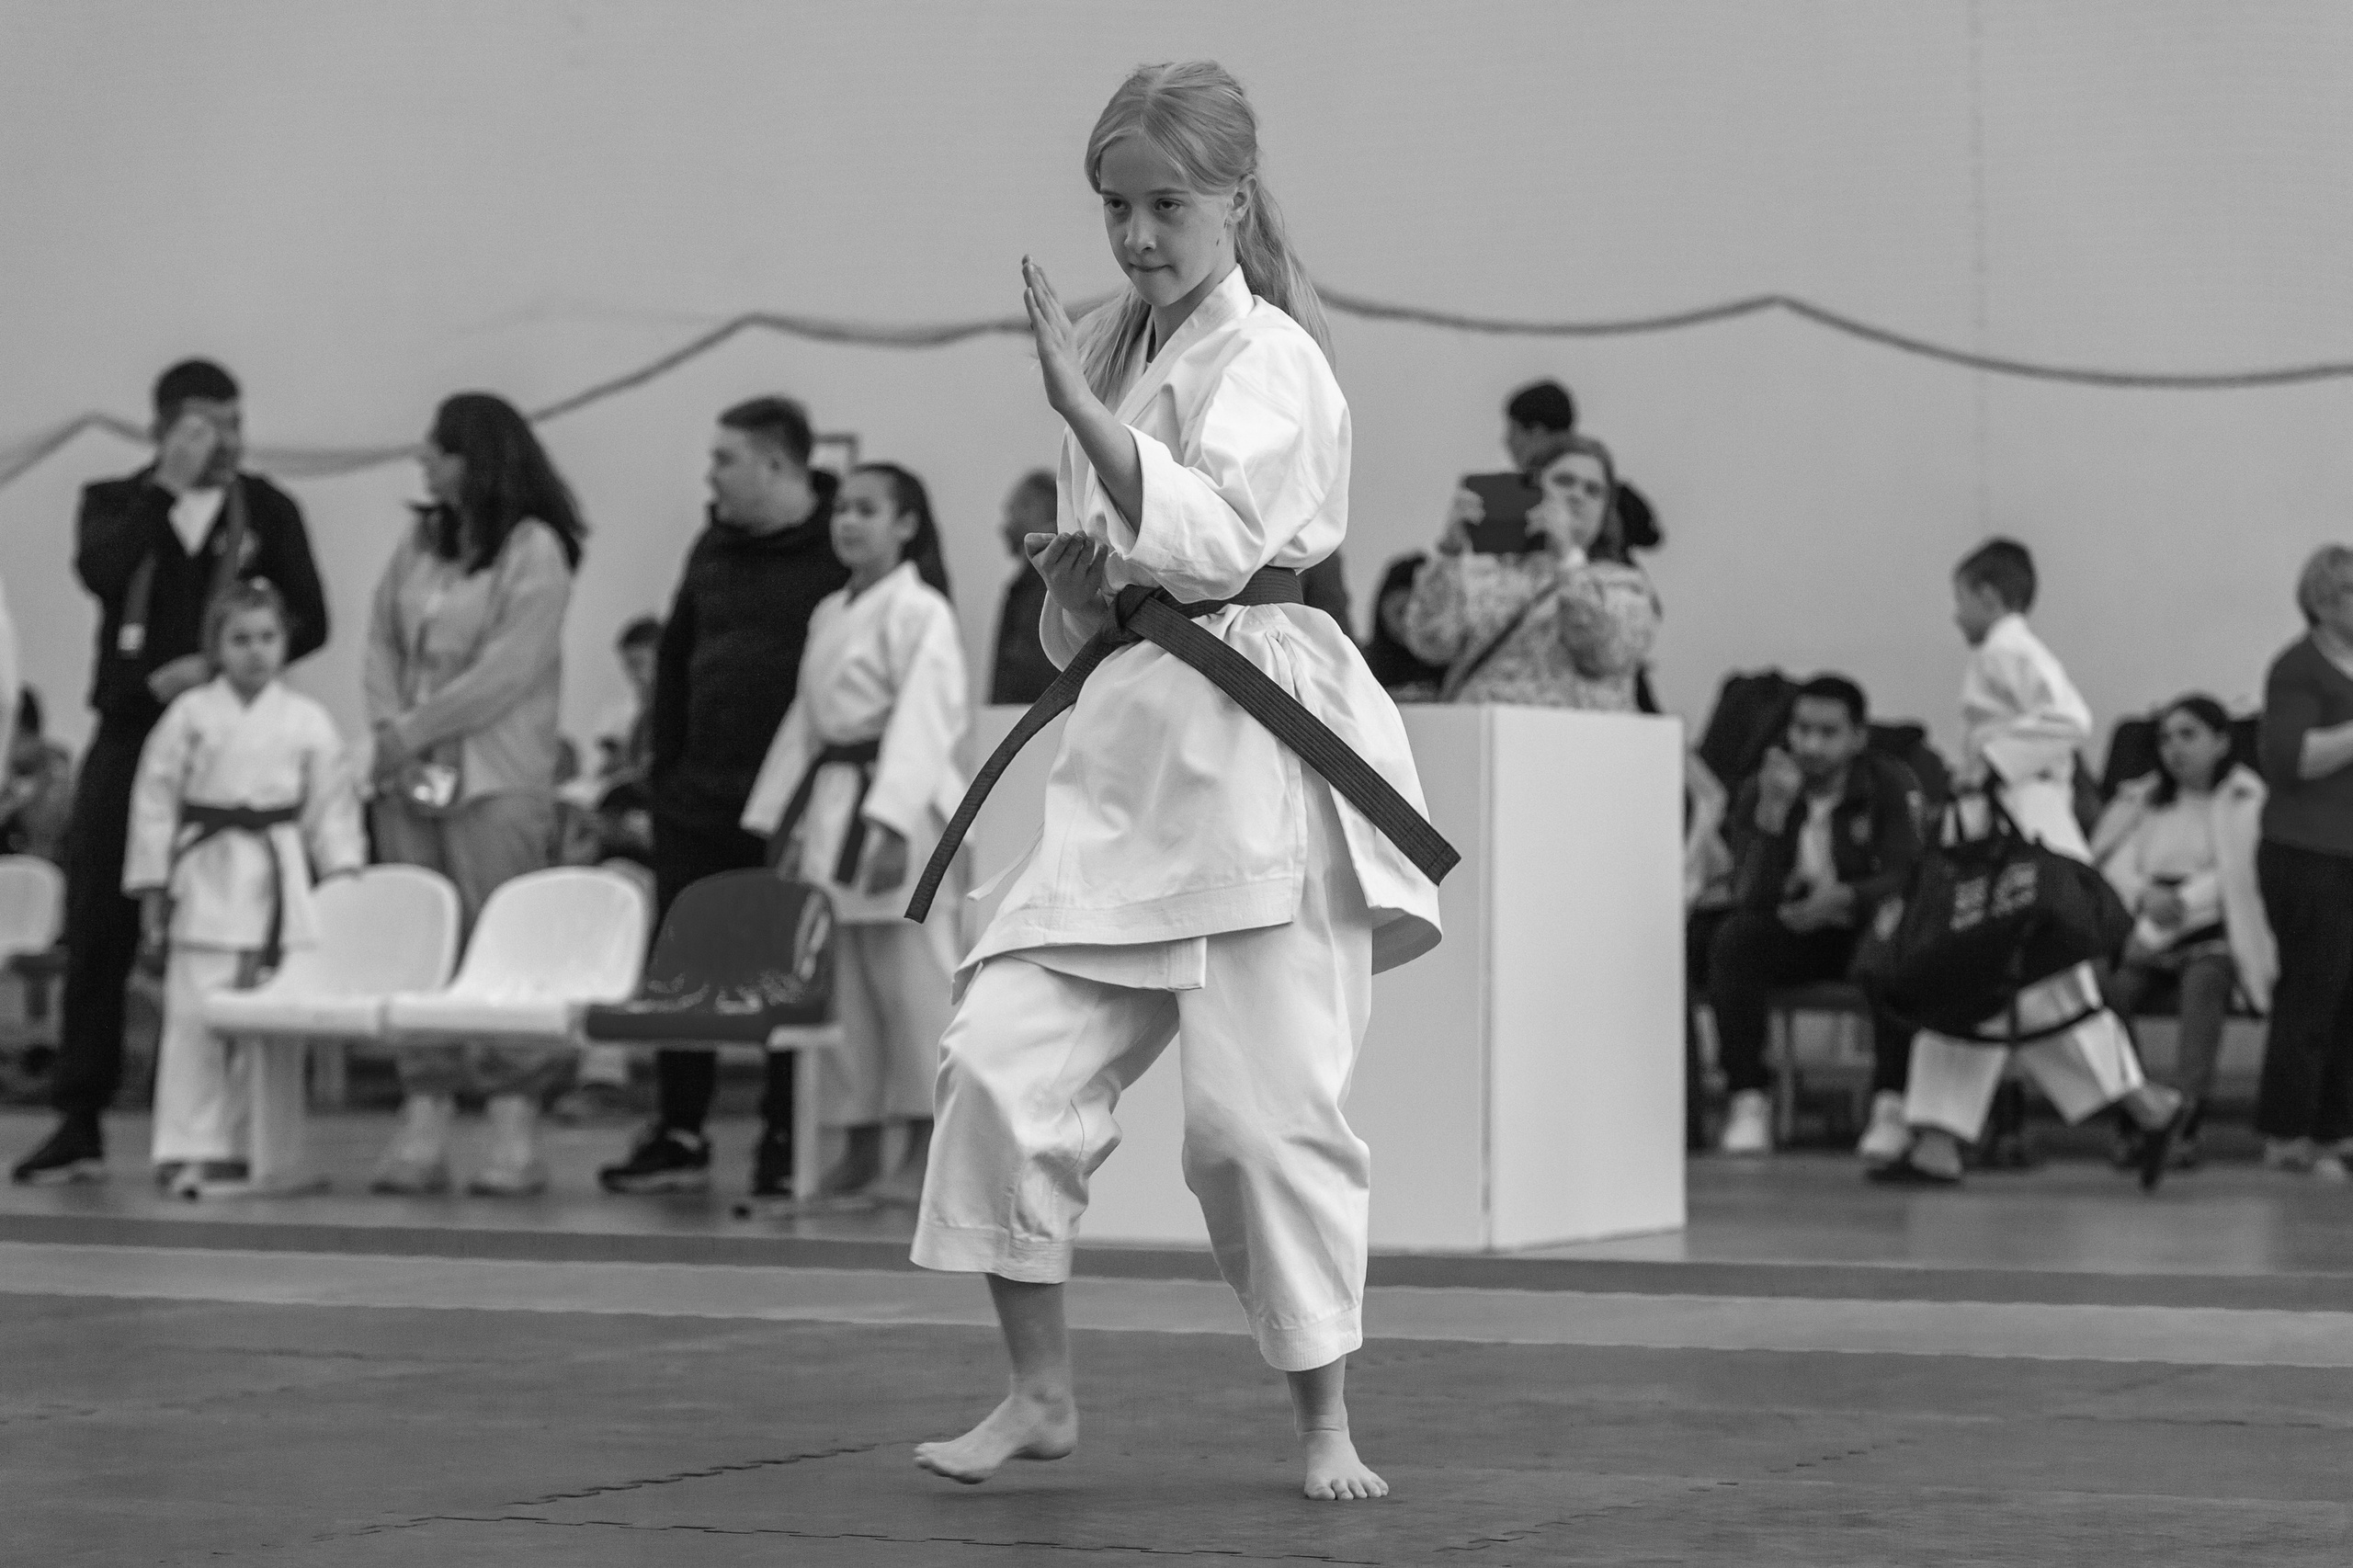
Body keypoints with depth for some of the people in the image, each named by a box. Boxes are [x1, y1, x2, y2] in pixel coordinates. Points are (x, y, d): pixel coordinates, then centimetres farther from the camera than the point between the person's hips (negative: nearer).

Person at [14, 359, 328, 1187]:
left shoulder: (268, 511, 7)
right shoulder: (115, 503, 7)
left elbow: (308, 622, 2)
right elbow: (98, 572, -14)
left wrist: (216, 666, -10)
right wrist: (170, 487, -15)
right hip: (128, 734, 0)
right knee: (96, 928, -3)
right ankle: (79, 1123, 3)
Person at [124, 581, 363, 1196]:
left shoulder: (308, 721, 5)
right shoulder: (190, 714, 1)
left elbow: (332, 808, 8)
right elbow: (155, 801, 3)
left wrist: (345, 880, 0)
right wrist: (152, 891, 1)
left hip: (279, 881, 2)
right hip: (207, 877, -2)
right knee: (194, 1015, -7)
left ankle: (234, 1146, 16)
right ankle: (186, 1150, -2)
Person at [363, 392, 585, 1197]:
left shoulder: (534, 549, -6)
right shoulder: (421, 541, 14)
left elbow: (509, 669, -13)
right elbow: (383, 641, 12)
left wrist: (415, 730, -11)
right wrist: (390, 728, -4)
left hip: (495, 778, -6)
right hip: (409, 771, 6)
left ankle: (514, 1131, -5)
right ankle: (424, 1125, 5)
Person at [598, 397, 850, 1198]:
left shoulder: (842, 554, -9)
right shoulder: (714, 547, 12)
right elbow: (675, 654, 20)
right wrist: (666, 763, 13)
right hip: (698, 798, 7)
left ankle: (785, 1141, 11)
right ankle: (679, 1136, 15)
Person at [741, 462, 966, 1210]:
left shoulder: (920, 612, -9)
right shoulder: (829, 615, 17)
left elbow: (923, 720, -17)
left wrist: (890, 824, -25)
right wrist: (782, 819, 15)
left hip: (896, 813, -8)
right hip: (829, 804, 8)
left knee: (909, 975, -6)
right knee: (842, 987, 9)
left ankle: (926, 1150, -1)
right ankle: (859, 1147, 16)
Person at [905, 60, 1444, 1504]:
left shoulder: (1273, 361, -6)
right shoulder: (1116, 352, 16)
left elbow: (1210, 535, -22)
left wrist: (1076, 402, -25)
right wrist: (1075, 580, 3)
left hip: (1260, 752, -7)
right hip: (1127, 746, 7)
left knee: (1266, 1109, -6)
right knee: (1003, 1055, -4)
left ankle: (1328, 1425, 11)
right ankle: (1041, 1396, 9)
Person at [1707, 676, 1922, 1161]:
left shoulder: (1892, 785, -7)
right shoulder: (1758, 792, -4)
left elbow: (1908, 876, -18)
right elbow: (1748, 895, -17)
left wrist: (1845, 896, -36)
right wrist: (1773, 812, -29)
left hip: (1863, 929, -2)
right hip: (1788, 933, 2)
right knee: (1733, 941, -30)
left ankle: (1890, 1104, -31)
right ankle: (1748, 1102, -26)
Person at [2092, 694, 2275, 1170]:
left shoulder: (2244, 798, 9)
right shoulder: (2146, 800, 22)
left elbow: (2238, 874, -5)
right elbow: (2117, 863, 9)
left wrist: (2183, 902, -17)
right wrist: (2144, 895, -12)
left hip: (2214, 929, -3)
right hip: (2148, 934, 3)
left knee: (2204, 980, -37)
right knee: (2110, 987, -29)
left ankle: (2185, 1124, -43)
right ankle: (2129, 1125, -28)